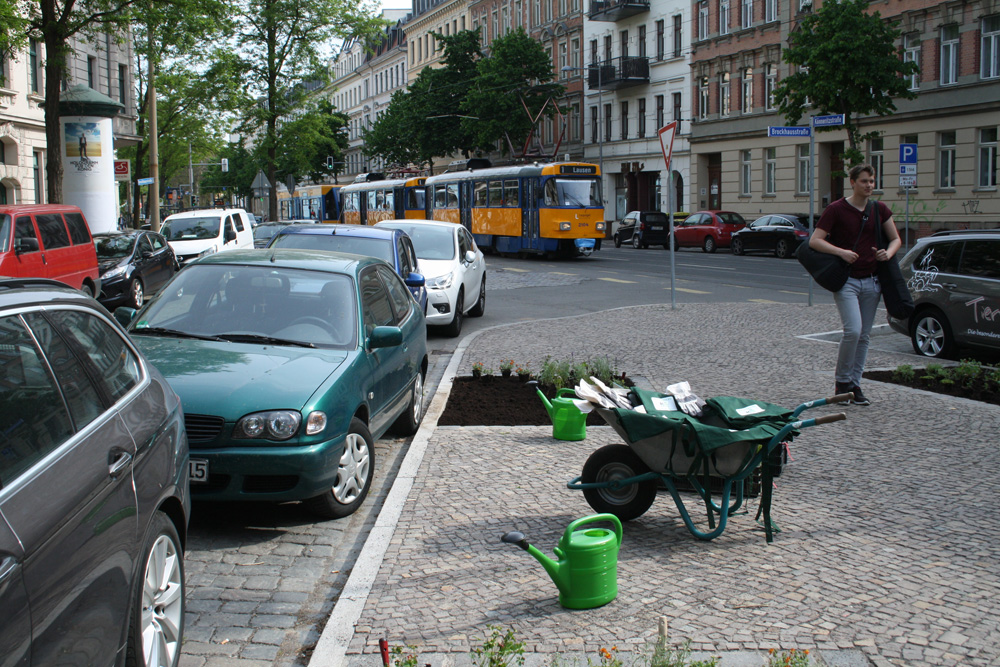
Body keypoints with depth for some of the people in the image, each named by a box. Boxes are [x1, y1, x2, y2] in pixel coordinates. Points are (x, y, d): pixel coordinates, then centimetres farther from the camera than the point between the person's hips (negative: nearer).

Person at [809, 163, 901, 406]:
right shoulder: (836, 209, -5)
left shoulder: (879, 209, 9)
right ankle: (841, 381, -1)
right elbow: (815, 241, -8)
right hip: (846, 279, -5)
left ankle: (854, 385, 15)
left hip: (871, 280, 5)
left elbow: (896, 239, 17)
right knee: (853, 330, -18)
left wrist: (888, 253, -5)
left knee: (864, 336, 6)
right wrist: (841, 252, -21)